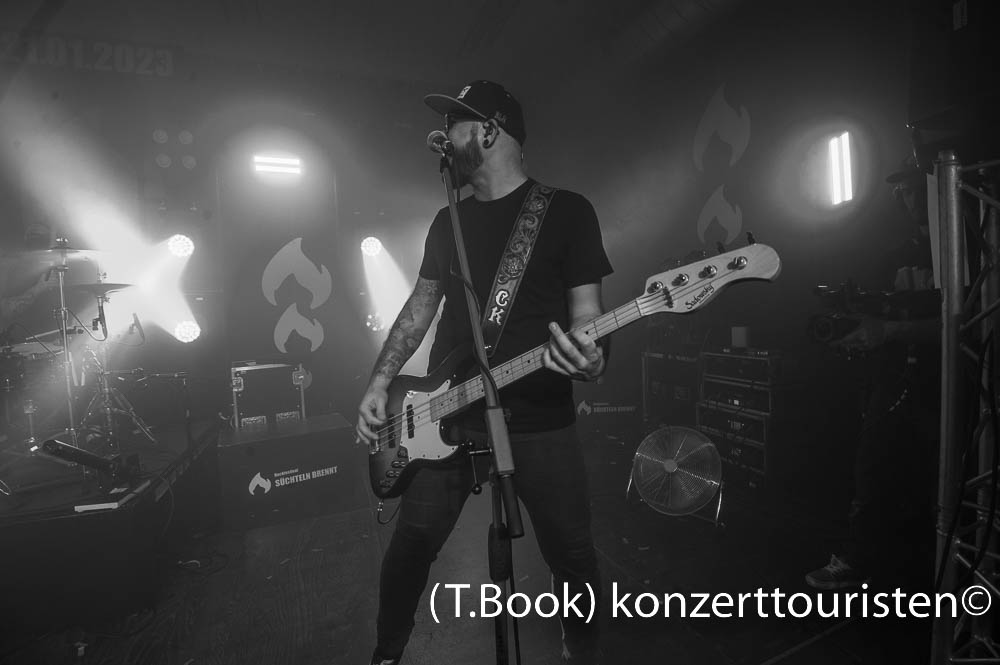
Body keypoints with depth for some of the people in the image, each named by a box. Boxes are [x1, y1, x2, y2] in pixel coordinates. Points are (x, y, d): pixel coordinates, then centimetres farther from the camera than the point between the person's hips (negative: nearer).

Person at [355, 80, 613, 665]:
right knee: (412, 542, 10)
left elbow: (585, 313, -4)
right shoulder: (449, 220, 12)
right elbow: (421, 306, 13)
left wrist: (590, 359, -27)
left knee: (572, 553, 10)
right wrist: (380, 384, 4)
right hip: (446, 416, 4)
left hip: (540, 421, -3)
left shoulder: (567, 211, -3)